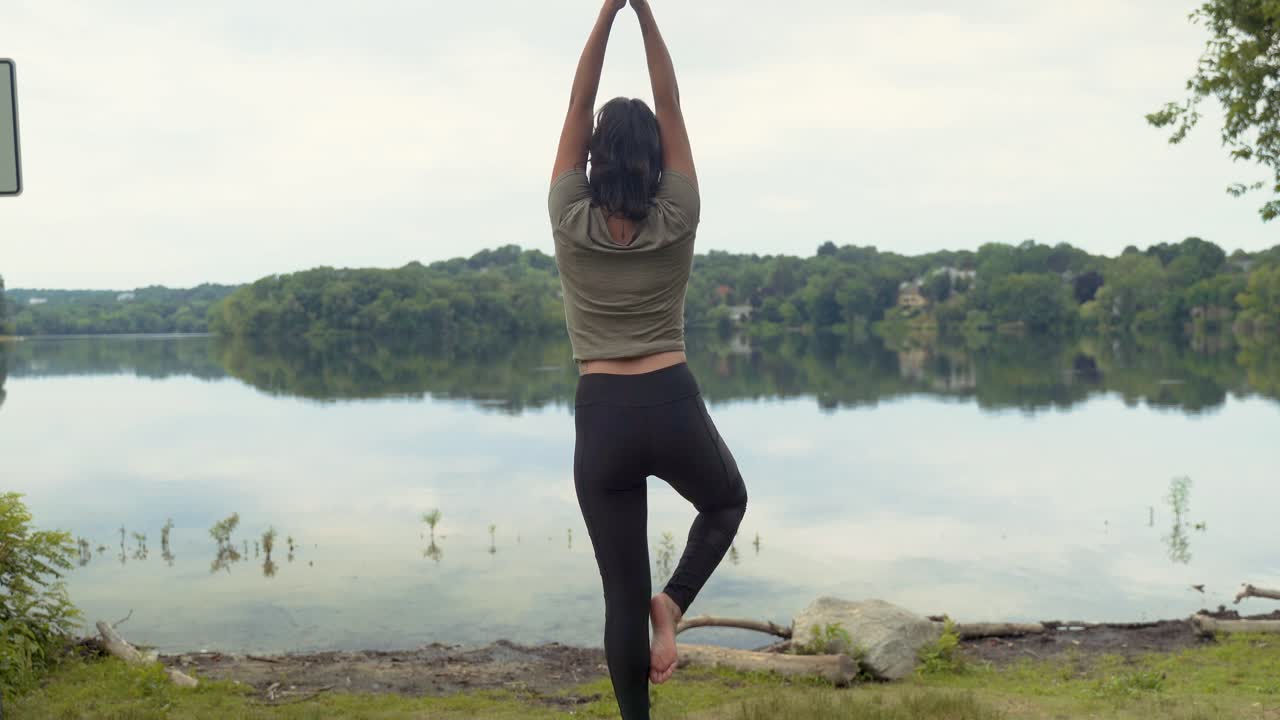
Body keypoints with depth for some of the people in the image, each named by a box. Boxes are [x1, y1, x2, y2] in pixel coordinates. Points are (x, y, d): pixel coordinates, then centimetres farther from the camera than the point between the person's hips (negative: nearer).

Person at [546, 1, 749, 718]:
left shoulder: (571, 224, -3)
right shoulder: (676, 222, -3)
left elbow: (577, 111, 1)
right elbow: (672, 109, 1)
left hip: (602, 418, 1)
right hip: (674, 405, 0)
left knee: (622, 594, 9)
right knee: (728, 502, 32)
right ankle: (673, 602, 6)